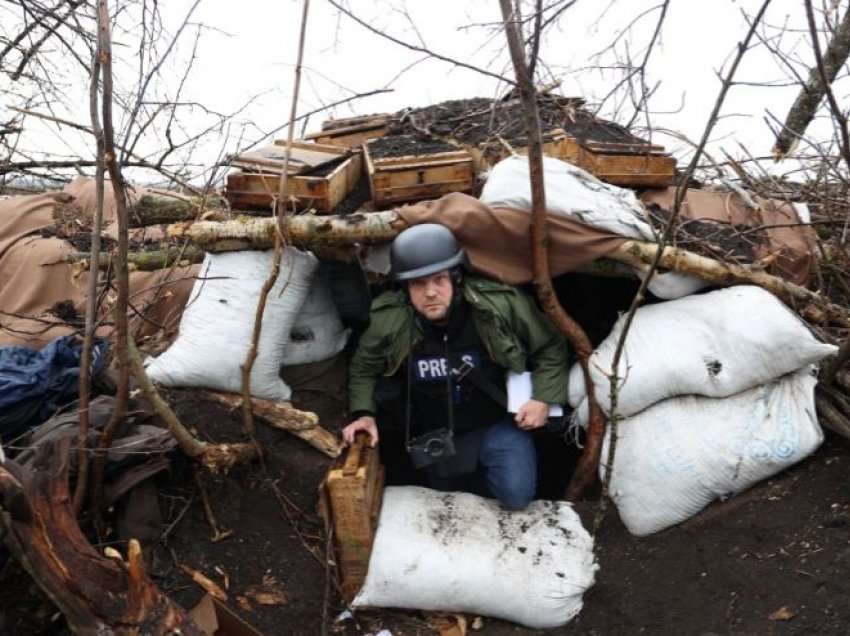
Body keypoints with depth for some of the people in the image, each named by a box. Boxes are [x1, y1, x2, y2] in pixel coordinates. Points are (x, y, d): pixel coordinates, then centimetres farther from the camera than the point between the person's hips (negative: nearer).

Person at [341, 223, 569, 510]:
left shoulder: (502, 305, -25)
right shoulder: (389, 321, -20)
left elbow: (550, 348, -7)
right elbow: (364, 368, 2)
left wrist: (543, 398, -17)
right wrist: (364, 413, -11)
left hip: (497, 422, -2)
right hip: (437, 434, 2)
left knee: (516, 495, -19)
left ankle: (488, 470, 15)